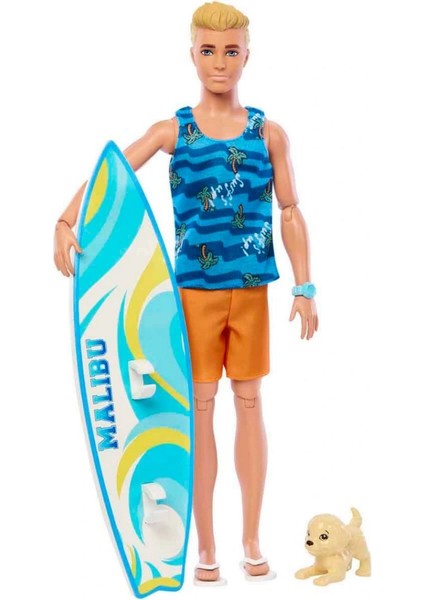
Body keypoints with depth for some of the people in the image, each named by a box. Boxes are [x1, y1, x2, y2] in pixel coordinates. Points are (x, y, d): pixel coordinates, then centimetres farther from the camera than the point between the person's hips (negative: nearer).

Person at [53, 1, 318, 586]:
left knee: (249, 402, 7)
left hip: (251, 286, 1)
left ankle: (252, 541, 20)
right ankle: (206, 545, 16)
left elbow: (291, 213, 3)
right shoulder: (173, 131, 0)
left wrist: (304, 287, -2)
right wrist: (66, 221, -28)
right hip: (195, 287, -1)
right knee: (200, 406, 4)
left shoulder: (269, 133, 3)